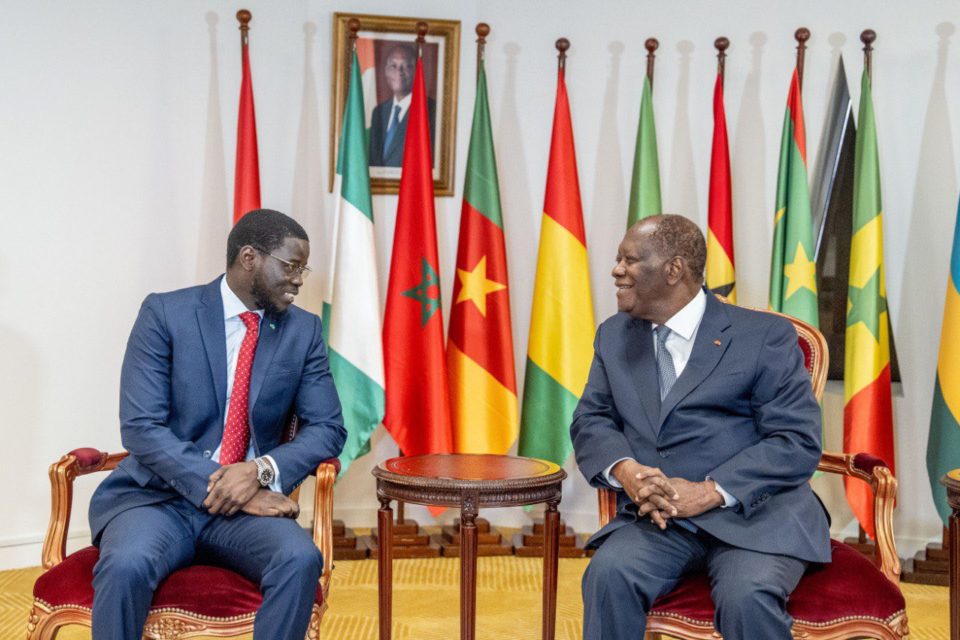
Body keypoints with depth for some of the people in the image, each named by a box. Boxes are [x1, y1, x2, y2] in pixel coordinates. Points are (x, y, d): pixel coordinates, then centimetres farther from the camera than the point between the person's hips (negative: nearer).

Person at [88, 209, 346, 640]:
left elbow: (327, 429, 2)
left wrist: (261, 470, -17)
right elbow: (141, 428, -11)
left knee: (301, 559, -29)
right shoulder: (165, 313, -4)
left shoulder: (303, 330, 5)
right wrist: (217, 485, -21)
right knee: (126, 565, -34)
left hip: (247, 503, 2)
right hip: (158, 496, -2)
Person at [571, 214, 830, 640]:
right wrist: (626, 470, -12)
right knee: (609, 573, -28)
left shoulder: (765, 335, 0)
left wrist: (710, 491, -18)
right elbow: (591, 419, 11)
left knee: (747, 596, -33)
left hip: (755, 516, -3)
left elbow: (798, 441, -6)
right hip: (655, 519, 3)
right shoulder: (614, 335, 16)